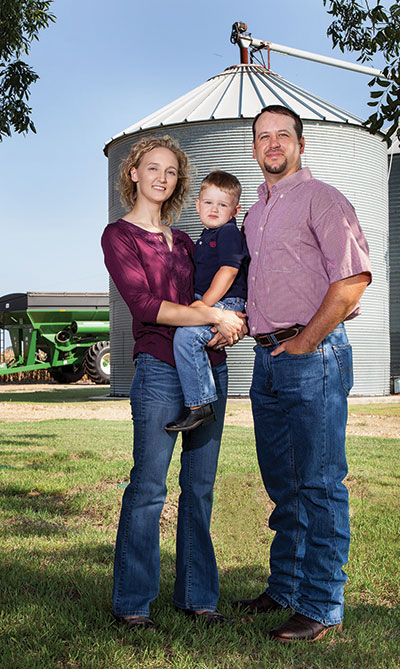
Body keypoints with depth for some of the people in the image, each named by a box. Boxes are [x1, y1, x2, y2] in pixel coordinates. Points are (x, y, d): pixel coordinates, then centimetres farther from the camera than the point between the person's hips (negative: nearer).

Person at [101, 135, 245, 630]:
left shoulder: (182, 241, 20)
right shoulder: (119, 235, 1)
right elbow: (145, 304, -11)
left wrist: (230, 322, -1)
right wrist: (215, 316, -13)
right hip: (160, 369, -6)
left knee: (199, 485, 8)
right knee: (148, 487, -4)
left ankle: (195, 594, 18)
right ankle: (132, 602, 8)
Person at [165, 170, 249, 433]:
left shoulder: (229, 233, -8)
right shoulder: (205, 238, 22)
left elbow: (228, 271, -19)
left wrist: (205, 303, -23)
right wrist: (200, 303, 19)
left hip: (226, 303, -11)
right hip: (208, 302, 11)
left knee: (187, 335, -30)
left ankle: (199, 405, -30)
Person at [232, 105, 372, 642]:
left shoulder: (320, 198, -4)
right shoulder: (255, 214, 20)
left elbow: (354, 277, -15)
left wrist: (304, 343, -14)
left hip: (313, 356, -8)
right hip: (268, 357, 8)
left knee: (319, 483, -4)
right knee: (282, 482, 14)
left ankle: (322, 607, 3)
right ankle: (285, 587, 25)